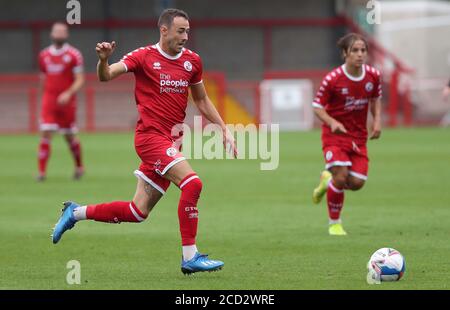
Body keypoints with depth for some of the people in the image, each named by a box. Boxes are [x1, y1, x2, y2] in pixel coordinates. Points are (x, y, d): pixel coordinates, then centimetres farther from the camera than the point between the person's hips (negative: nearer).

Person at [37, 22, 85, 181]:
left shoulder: (73, 55, -5)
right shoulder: (44, 55, 8)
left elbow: (79, 80, -8)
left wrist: (68, 94, -22)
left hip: (66, 101, -2)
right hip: (49, 100, 2)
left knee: (70, 137, 8)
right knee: (45, 134, -10)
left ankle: (79, 166, 30)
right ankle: (42, 171, -11)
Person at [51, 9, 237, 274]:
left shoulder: (192, 61, 10)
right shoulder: (144, 57, -5)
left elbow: (202, 100, 23)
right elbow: (106, 76, -14)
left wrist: (224, 129, 16)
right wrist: (104, 60, -36)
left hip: (171, 141, 6)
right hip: (151, 136, -6)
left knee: (138, 212, 6)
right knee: (192, 183, -24)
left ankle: (76, 213, 25)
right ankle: (190, 257, -19)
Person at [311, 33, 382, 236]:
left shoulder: (373, 76, -4)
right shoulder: (332, 79, -17)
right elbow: (317, 107, -9)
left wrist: (377, 120, -1)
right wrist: (332, 122, -26)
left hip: (359, 136, 4)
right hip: (335, 135, -4)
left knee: (357, 183, -5)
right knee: (341, 177, -17)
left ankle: (328, 181, 29)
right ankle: (334, 224, 4)